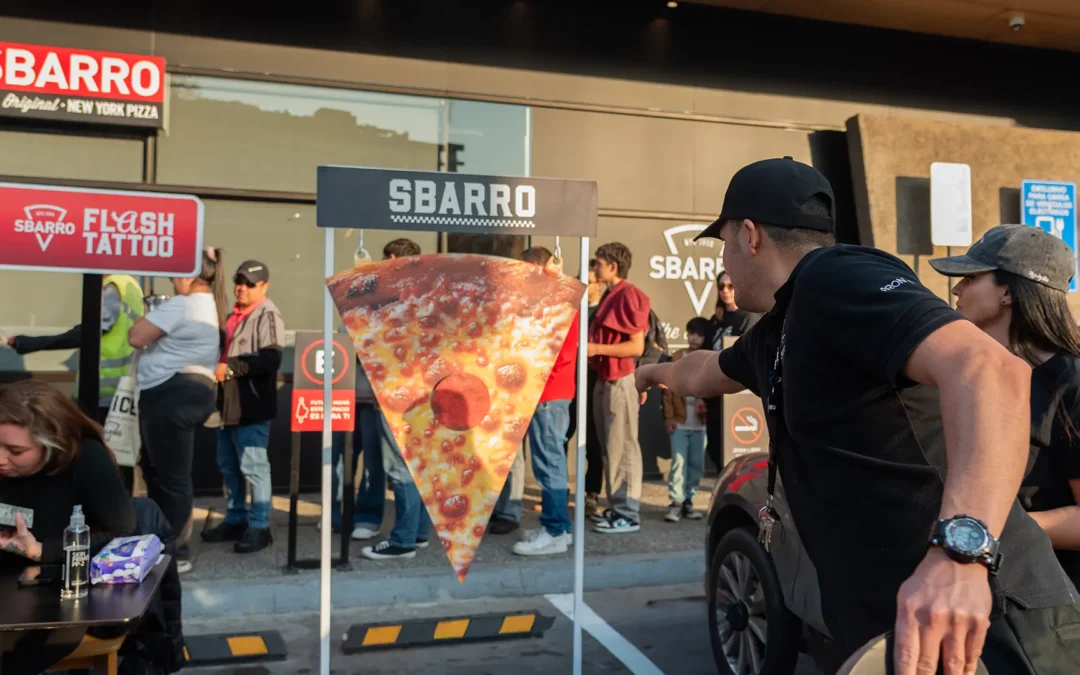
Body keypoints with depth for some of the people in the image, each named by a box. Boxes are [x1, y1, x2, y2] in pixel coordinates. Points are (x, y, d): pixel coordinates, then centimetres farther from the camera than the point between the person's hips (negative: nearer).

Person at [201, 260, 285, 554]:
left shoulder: (268, 314, -11)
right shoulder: (236, 313, 16)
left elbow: (270, 359, -23)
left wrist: (230, 368, -22)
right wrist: (217, 367, 10)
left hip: (251, 405, -9)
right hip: (229, 402, 9)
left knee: (253, 467, -4)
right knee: (228, 466, 16)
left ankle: (259, 527, 5)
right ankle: (235, 520, 28)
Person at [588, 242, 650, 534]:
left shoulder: (628, 295, -12)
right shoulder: (611, 296, 15)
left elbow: (637, 346, -17)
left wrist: (597, 348, -18)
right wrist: (588, 344, 10)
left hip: (620, 381, -9)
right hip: (606, 380, 9)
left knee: (622, 448, -4)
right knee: (611, 448, 13)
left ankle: (628, 514, 2)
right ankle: (617, 507, 22)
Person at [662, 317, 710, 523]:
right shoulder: (677, 358, 3)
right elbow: (669, 389, 1)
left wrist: (706, 402, -16)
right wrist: (669, 417, -4)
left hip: (701, 422, 2)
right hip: (680, 421, -2)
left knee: (696, 464, 7)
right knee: (679, 462, -6)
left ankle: (688, 501, 17)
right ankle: (676, 502, -3)